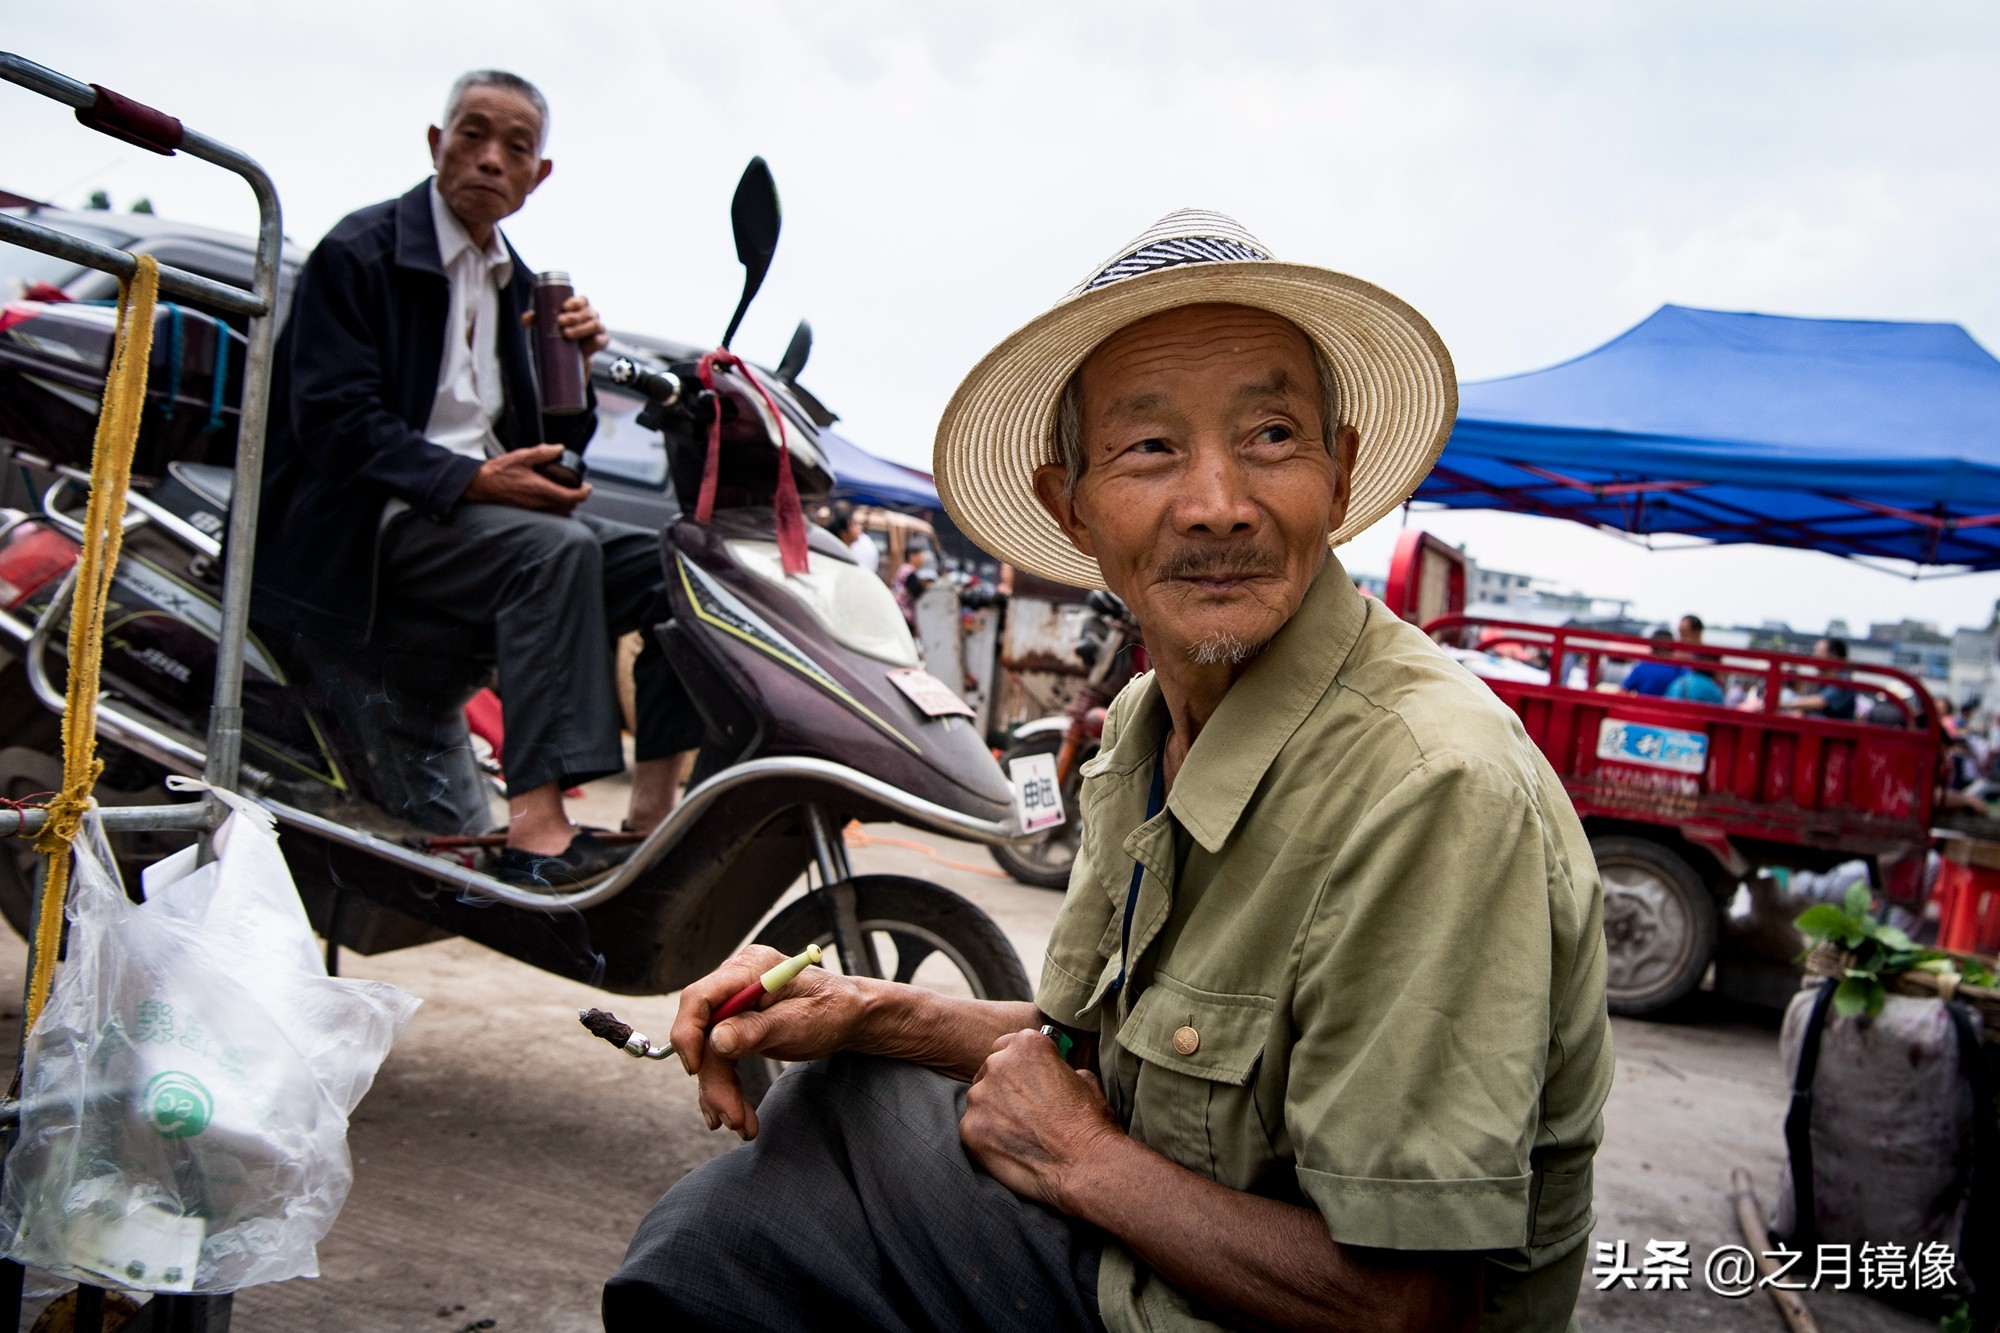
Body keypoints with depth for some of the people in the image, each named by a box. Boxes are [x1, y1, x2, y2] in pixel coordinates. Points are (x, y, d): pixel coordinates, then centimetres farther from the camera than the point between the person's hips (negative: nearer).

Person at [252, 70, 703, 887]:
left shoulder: (520, 285, 17)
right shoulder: (358, 251, -3)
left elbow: (554, 450, 15)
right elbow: (331, 419, -15)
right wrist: (468, 478, -25)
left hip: (485, 505, 7)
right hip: (368, 516, -7)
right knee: (555, 547, -33)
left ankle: (655, 813, -16)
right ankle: (534, 829, -38)